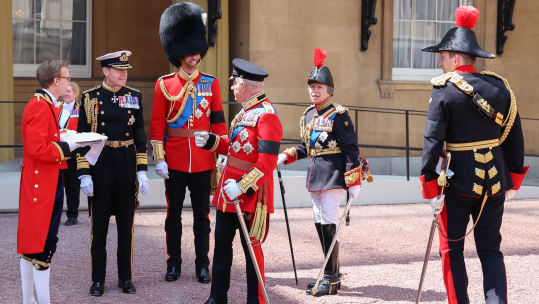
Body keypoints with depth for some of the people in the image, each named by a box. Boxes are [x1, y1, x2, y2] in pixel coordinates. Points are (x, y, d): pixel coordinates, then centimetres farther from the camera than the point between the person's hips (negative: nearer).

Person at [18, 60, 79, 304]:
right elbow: (37, 149, -24)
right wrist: (67, 147, -16)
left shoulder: (47, 105, 15)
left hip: (44, 183, 11)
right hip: (43, 185, -11)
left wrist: (67, 143, 7)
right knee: (44, 244, -6)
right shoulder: (40, 107, -17)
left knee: (31, 243, 14)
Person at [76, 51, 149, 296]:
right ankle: (98, 280, 15)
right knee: (99, 224, 5)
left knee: (126, 223, 8)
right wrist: (84, 174, -8)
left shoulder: (134, 96, 4)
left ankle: (125, 278, 18)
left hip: (127, 164, 2)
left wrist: (142, 171, 1)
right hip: (99, 164, -2)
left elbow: (140, 136, 7)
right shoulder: (90, 97, -2)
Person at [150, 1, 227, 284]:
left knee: (202, 214, 7)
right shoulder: (164, 85, 0)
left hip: (203, 159, 1)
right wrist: (159, 158, -7)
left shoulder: (211, 83, 4)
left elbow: (218, 121, 5)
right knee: (174, 213, 8)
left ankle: (202, 264, 15)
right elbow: (157, 125, -2)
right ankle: (173, 263, 18)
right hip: (174, 160, -1)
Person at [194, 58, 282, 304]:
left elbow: (267, 162, -22)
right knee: (222, 242, 14)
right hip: (228, 191, 9)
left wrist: (242, 187, -25)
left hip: (251, 193, -9)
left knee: (251, 246, 2)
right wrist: (210, 141, 8)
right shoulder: (246, 111, 12)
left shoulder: (266, 115, -17)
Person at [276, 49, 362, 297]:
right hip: (315, 175, 8)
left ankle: (331, 280, -1)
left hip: (334, 174, -8)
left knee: (328, 224, -9)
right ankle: (332, 274, 22)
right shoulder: (308, 116, 12)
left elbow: (351, 149, -11)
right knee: (320, 224, 11)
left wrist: (354, 181, -15)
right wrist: (286, 156, 7)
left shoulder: (338, 115, -9)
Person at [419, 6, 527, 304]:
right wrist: (513, 179, 16)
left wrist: (431, 189, -10)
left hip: (457, 181, -4)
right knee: (491, 249, 12)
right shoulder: (500, 86, 3)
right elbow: (515, 137, 7)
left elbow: (433, 141, -14)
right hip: (494, 181, 4)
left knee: (452, 249, 10)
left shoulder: (444, 89, -11)